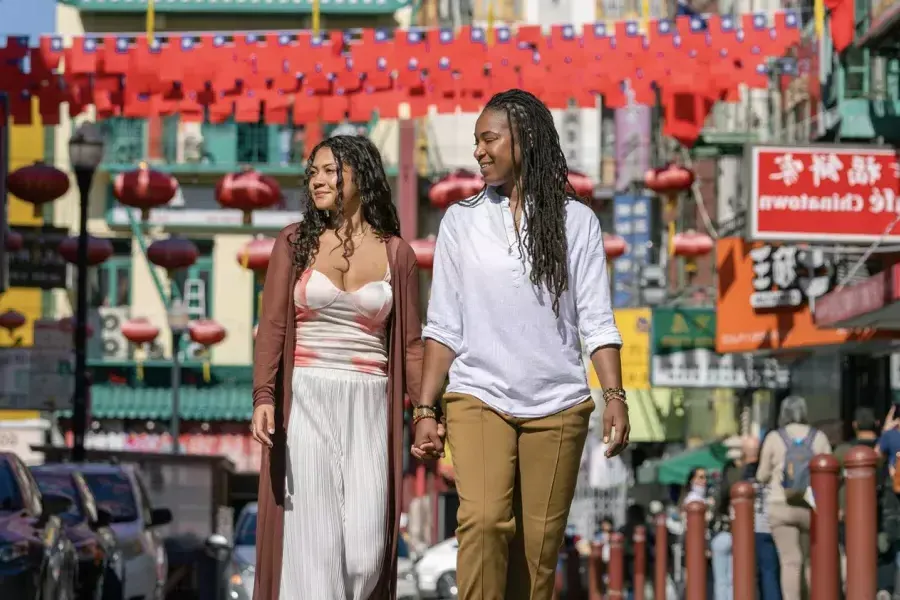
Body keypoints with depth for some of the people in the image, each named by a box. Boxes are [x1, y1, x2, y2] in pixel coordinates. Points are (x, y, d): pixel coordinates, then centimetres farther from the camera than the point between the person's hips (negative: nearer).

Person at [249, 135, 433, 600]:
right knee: (314, 539, -5)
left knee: (367, 547, -6)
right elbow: (272, 326, 1)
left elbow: (410, 342, 9)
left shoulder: (395, 253, 7)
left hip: (369, 405, 1)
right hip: (307, 401, -1)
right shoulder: (295, 242, 6)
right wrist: (263, 397, -12)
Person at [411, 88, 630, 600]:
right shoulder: (461, 221, 8)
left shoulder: (576, 221, 5)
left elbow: (596, 321, 2)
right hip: (479, 398, 0)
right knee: (483, 520, -20)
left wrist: (615, 395, -10)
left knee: (539, 544, 0)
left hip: (557, 404, 0)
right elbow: (444, 326, 8)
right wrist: (425, 409, 1)